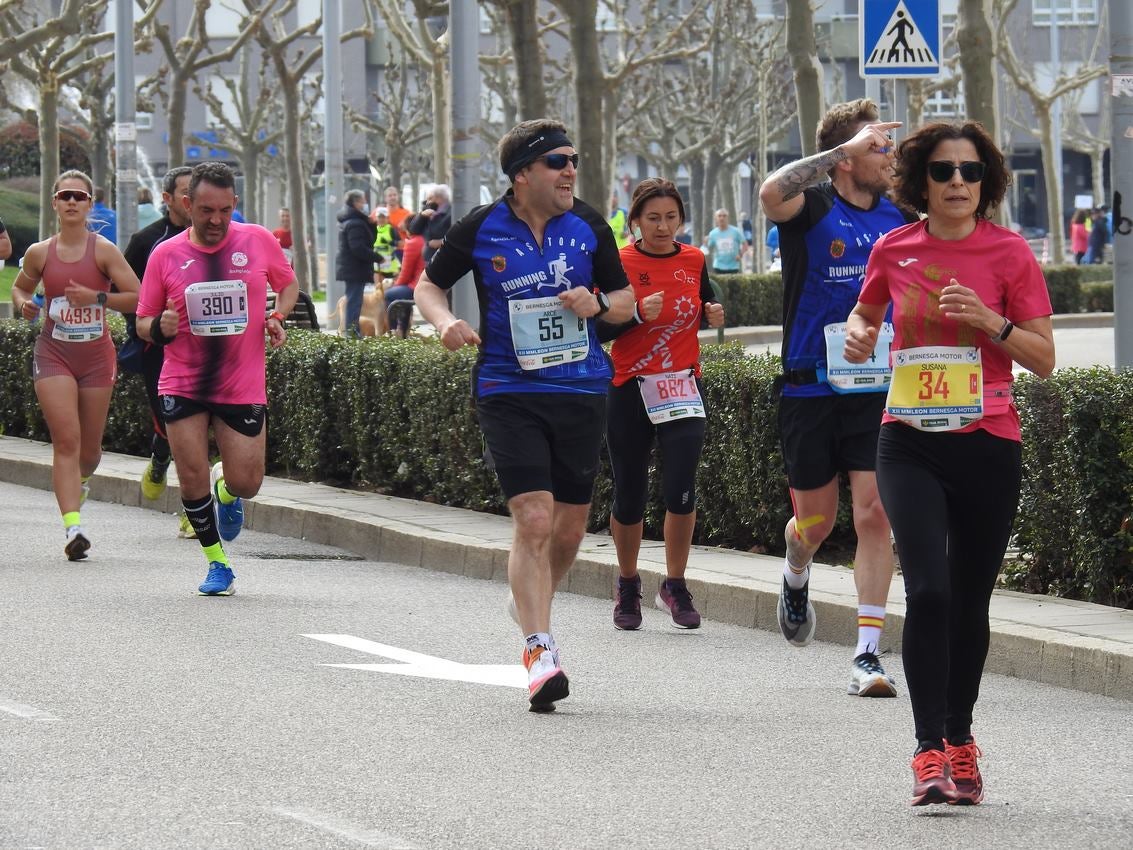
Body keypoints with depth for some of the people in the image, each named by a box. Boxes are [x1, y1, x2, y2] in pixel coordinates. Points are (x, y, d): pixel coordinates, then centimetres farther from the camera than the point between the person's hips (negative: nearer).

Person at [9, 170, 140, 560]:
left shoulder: (103, 250, -5)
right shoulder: (39, 253, 1)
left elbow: (137, 298, -7)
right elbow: (20, 287, 20)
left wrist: (97, 297, -20)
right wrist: (23, 305, -3)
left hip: (96, 355, 0)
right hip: (53, 352, 0)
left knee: (89, 446, 10)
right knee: (65, 439, -15)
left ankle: (81, 480, 47)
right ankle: (73, 526, -20)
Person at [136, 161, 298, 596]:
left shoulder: (259, 241, -1)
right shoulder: (165, 255, -1)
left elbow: (289, 284, 17)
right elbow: (143, 323, 6)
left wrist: (277, 316, -3)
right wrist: (160, 327, -18)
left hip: (243, 387, 0)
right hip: (183, 386, 0)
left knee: (246, 483, -3)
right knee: (192, 479, -6)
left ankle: (227, 491, 36)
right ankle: (216, 560, 15)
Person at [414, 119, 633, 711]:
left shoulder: (588, 226, 3)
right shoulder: (482, 229, -4)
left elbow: (626, 300, 13)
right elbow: (429, 285, 10)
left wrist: (597, 304, -9)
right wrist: (444, 321, -11)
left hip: (582, 390, 3)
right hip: (509, 391, -3)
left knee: (569, 529, 9)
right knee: (533, 521, -16)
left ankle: (531, 610, 38)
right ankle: (539, 651, -16)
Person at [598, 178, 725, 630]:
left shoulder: (694, 261, 5)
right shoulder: (620, 264, -5)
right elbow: (599, 329, -8)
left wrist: (713, 314, 0)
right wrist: (638, 314, -24)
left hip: (682, 389, 2)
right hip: (629, 390, -2)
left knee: (680, 490, -13)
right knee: (629, 495, 5)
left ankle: (675, 587, 3)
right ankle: (628, 588, 26)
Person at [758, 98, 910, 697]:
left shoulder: (899, 220, 6)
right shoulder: (812, 208, -8)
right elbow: (772, 193, -33)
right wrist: (844, 150, -30)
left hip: (877, 393, 2)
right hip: (810, 392, -2)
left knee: (874, 515, -9)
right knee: (815, 521, 10)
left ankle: (868, 655, -6)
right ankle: (796, 578, 47)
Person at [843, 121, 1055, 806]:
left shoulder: (1009, 252, -3)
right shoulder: (894, 250, 3)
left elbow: (1044, 358, -2)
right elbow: (868, 309, 24)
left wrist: (989, 320, -18)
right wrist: (859, 334, 2)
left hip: (988, 446, 0)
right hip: (911, 442, 0)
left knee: (970, 601, 9)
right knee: (928, 590, -16)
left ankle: (960, 739, 27)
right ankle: (930, 750, -14)